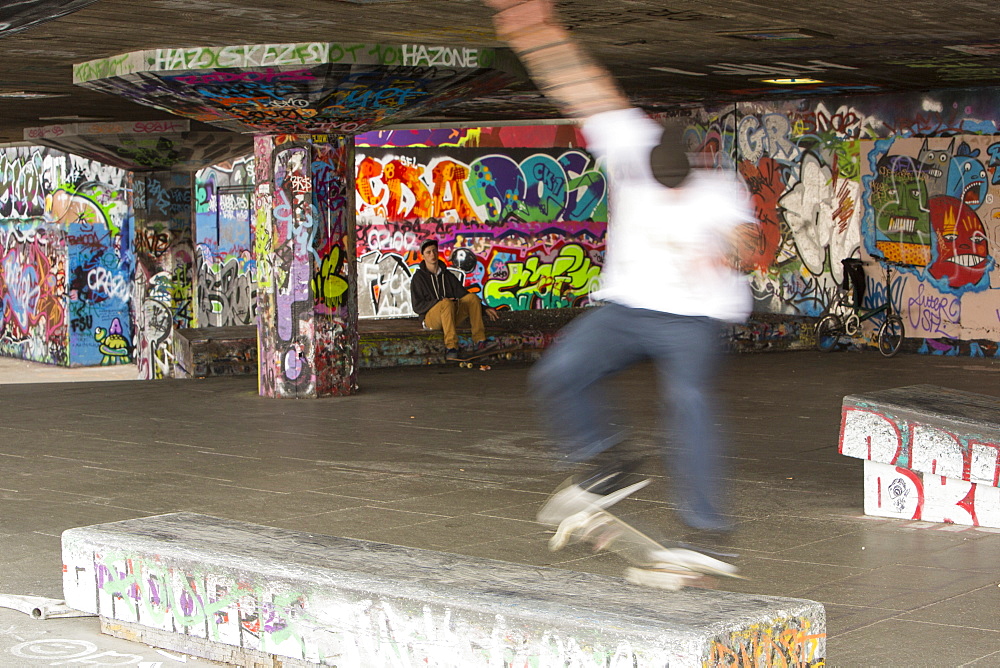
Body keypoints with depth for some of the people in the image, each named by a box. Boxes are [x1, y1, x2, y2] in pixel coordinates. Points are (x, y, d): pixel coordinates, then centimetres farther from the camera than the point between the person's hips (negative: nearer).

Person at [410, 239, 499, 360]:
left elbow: (464, 295, 19)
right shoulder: (418, 277, 2)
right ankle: (451, 347, -45)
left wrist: (484, 308, 8)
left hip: (452, 316, 6)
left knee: (473, 297, -13)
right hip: (430, 317, -6)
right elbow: (417, 305, -6)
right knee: (447, 303, -36)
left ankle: (479, 341, -22)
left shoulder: (447, 275, 18)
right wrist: (439, 302, -19)